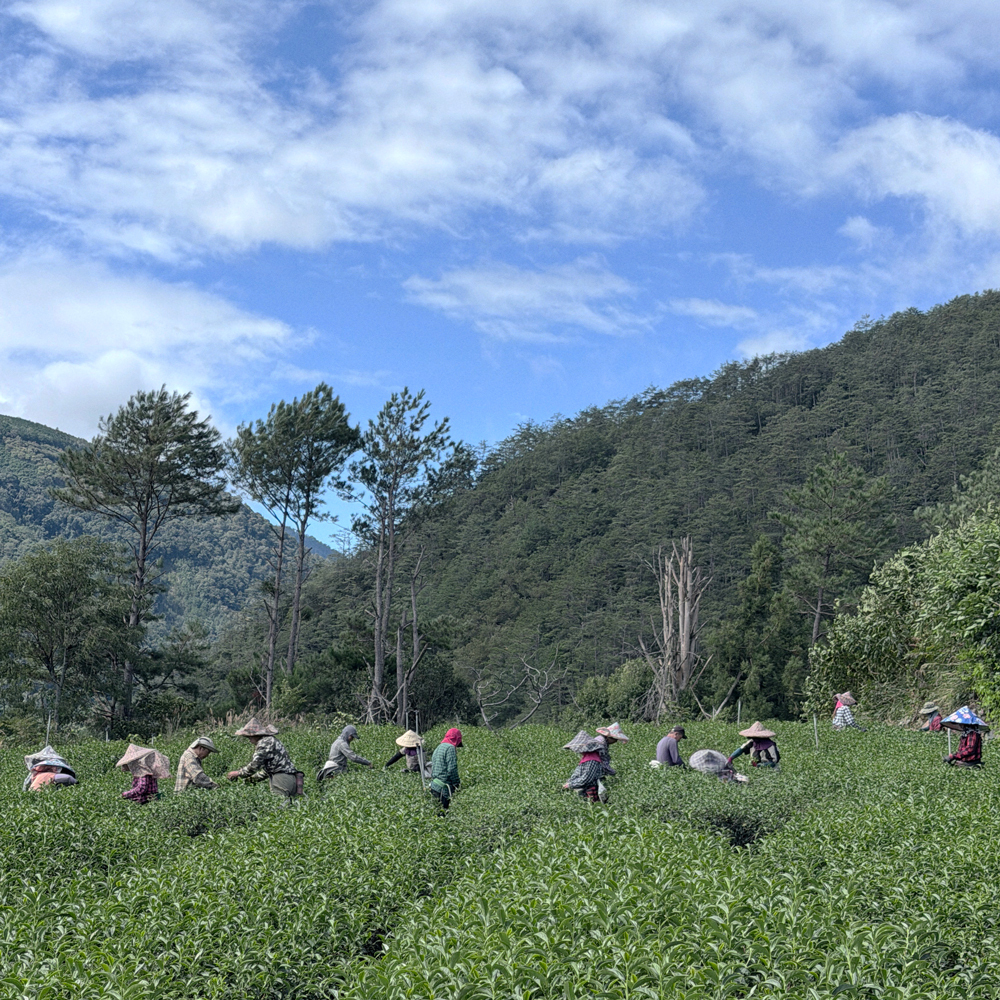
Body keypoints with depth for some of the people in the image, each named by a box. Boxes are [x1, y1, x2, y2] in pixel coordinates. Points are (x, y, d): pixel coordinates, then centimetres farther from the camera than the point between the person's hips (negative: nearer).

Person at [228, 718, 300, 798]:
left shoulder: (264, 742, -6)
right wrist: (251, 779, 27)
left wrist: (238, 773, 1)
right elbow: (267, 770, 28)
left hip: (281, 779, -10)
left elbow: (254, 765, -12)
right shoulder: (270, 740, 24)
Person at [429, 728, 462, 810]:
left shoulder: (438, 748, 18)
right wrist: (457, 783, -7)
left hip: (434, 785, 9)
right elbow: (452, 769, -16)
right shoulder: (450, 748, -10)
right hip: (444, 787, -9)